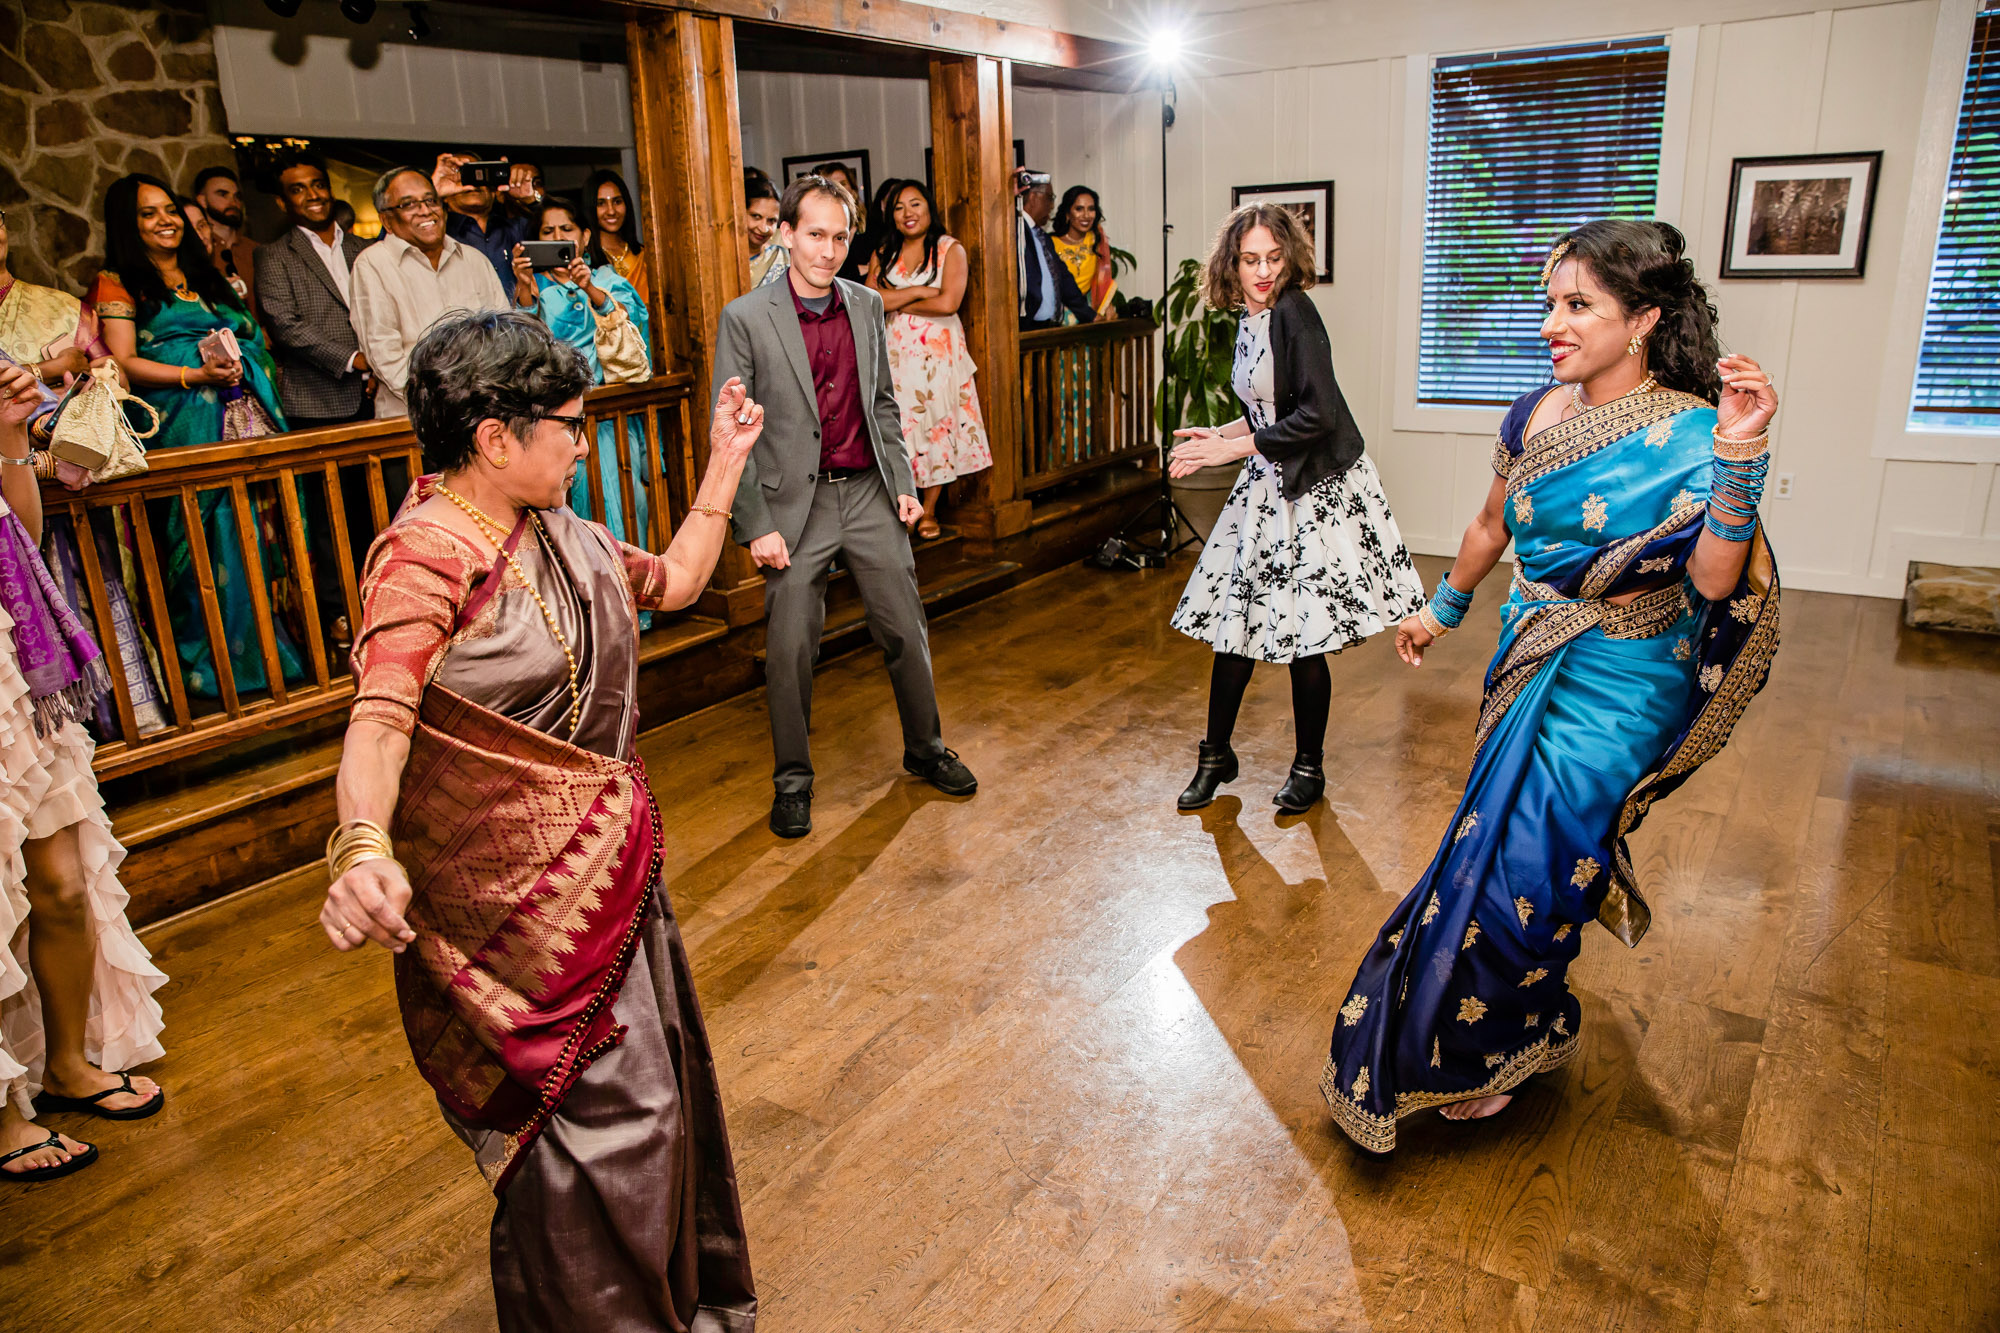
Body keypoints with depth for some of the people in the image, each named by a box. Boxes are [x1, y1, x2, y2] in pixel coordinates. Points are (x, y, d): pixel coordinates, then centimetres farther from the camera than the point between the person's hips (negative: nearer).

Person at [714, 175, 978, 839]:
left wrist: (904, 482, 8)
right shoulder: (745, 319, -8)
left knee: (906, 631, 9)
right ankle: (792, 780, 20)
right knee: (789, 648, 2)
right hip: (796, 503, -3)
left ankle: (925, 750, 30)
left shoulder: (867, 306, 7)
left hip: (870, 493, 4)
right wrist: (756, 526, -12)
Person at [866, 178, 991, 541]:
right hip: (895, 354, 2)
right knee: (898, 429, -1)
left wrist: (895, 304, -6)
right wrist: (920, 291, -11)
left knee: (937, 427, 2)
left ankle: (929, 510, 12)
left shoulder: (950, 250, 1)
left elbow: (948, 303, -14)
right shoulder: (882, 254, 10)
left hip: (938, 353, -2)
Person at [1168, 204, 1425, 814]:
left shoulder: (1294, 312, -15)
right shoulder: (1249, 321, 10)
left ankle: (1309, 766, 19)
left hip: (1317, 491, -8)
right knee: (1233, 620, 8)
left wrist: (1232, 448, -18)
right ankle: (1216, 755, 23)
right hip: (1268, 487, 8)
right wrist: (1216, 435, 7)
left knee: (1302, 635, -1)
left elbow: (1317, 414, -22)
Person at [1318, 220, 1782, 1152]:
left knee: (1524, 861, -1)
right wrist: (1442, 609, 28)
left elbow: (1714, 578, -27)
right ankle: (1534, 1026, 41)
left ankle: (1494, 1050, 24)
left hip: (1617, 688, -6)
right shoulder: (1535, 415, 1)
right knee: (1505, 843, 15)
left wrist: (1739, 456, -37)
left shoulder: (1688, 432, -16)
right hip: (1530, 663, 6)